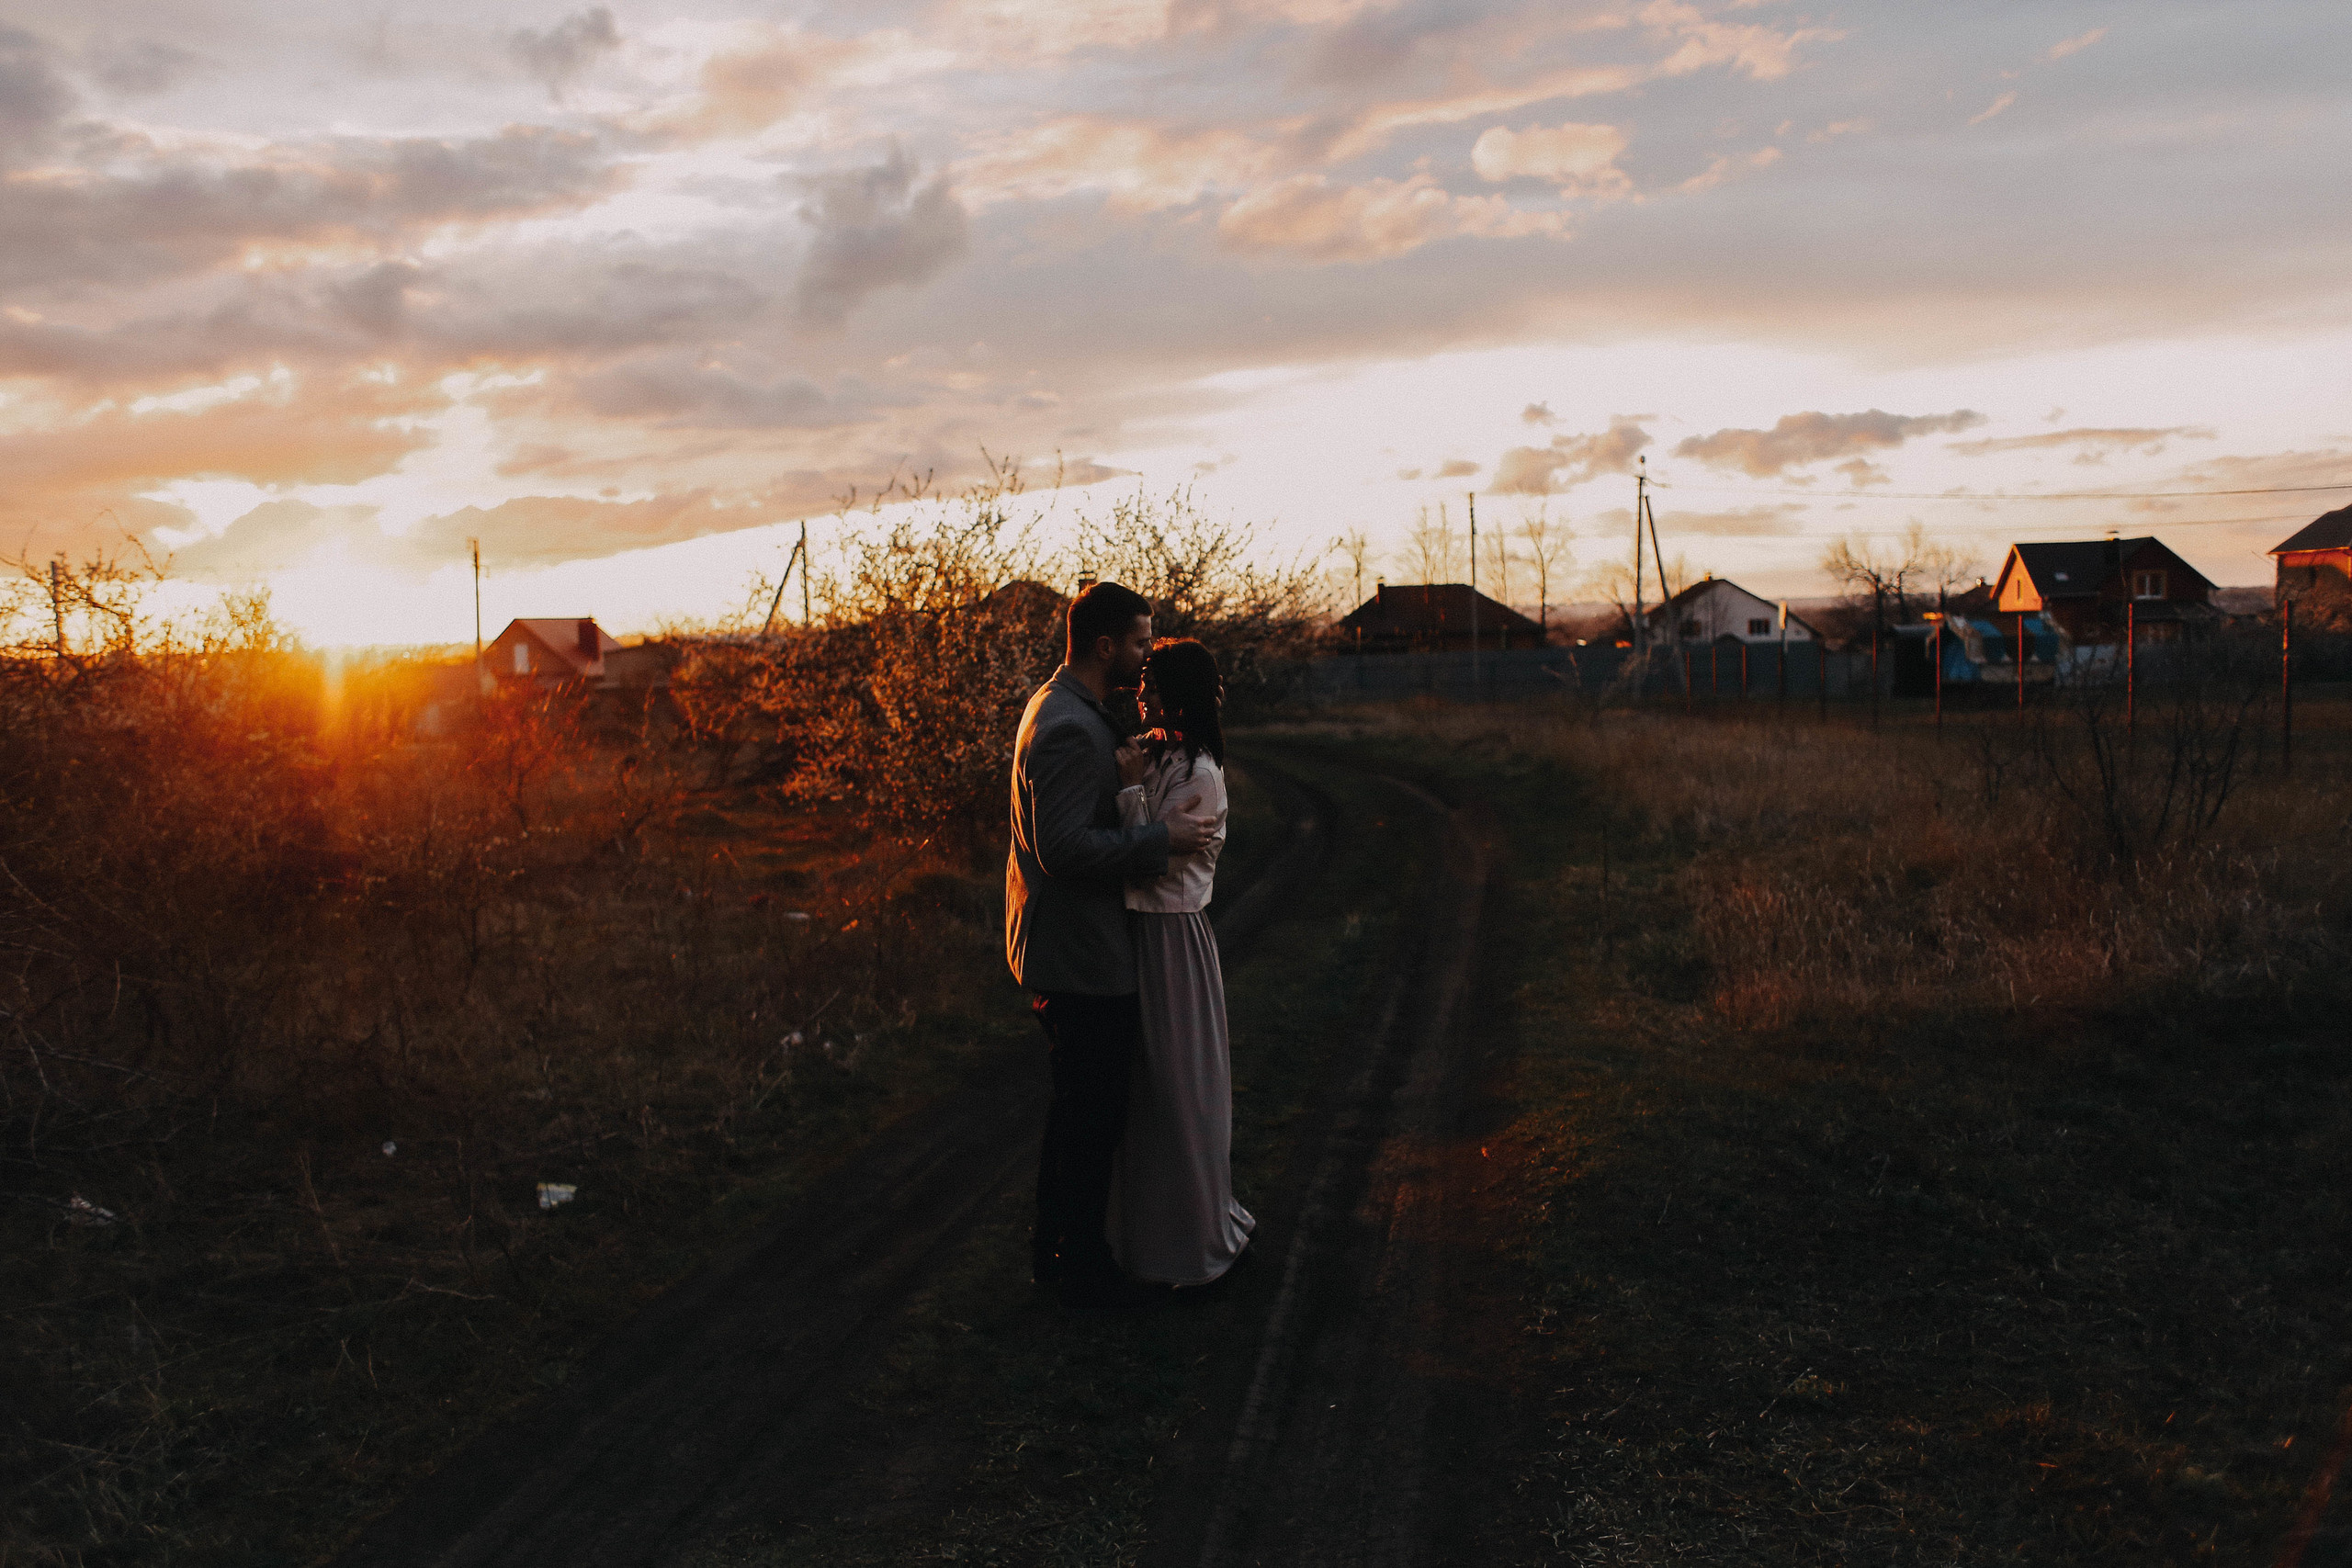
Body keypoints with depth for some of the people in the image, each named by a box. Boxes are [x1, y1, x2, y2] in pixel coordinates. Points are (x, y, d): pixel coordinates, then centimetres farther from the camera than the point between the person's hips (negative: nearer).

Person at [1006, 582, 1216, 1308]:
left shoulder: (1060, 707, 12)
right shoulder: (1071, 730, -23)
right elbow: (1065, 848, -28)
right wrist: (1162, 837, -22)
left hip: (1057, 948, 11)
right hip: (1083, 956, -11)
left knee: (1077, 1106, 22)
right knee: (1094, 1114, 2)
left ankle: (1054, 1246, 34)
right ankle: (1081, 1267, 15)